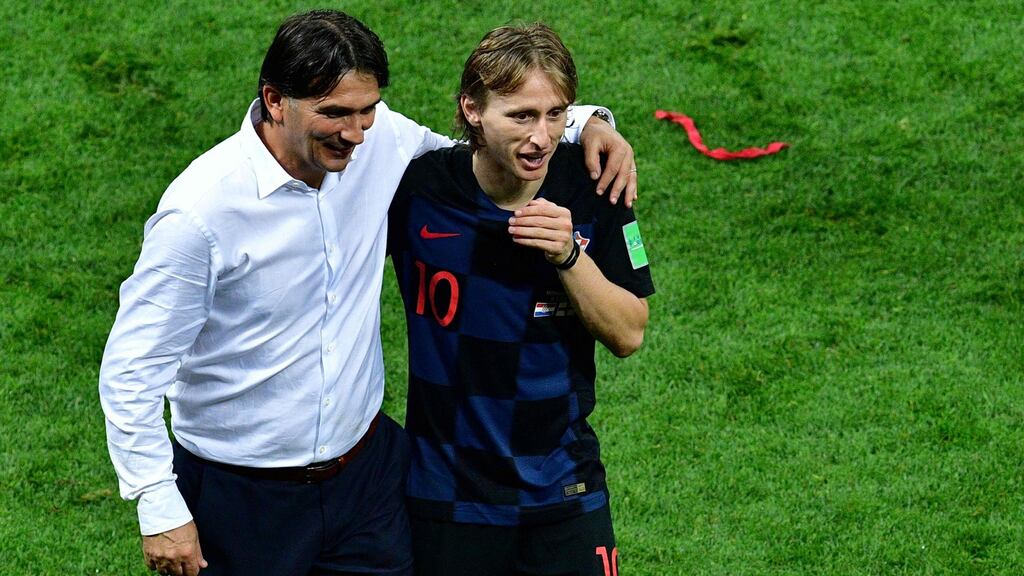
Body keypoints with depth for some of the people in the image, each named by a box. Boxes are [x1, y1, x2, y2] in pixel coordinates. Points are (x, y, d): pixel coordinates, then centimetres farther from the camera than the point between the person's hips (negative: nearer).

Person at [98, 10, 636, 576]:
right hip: (241, 500, -5)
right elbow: (132, 368, -16)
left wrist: (583, 123, -1)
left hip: (365, 470, 5)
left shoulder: (382, 141, -7)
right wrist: (161, 509, -17)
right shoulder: (201, 210, -23)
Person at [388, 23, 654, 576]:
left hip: (563, 485, 1)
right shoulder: (418, 187, -12)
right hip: (446, 484, -1)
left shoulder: (590, 184, -9)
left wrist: (569, 254, -20)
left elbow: (628, 334, -6)